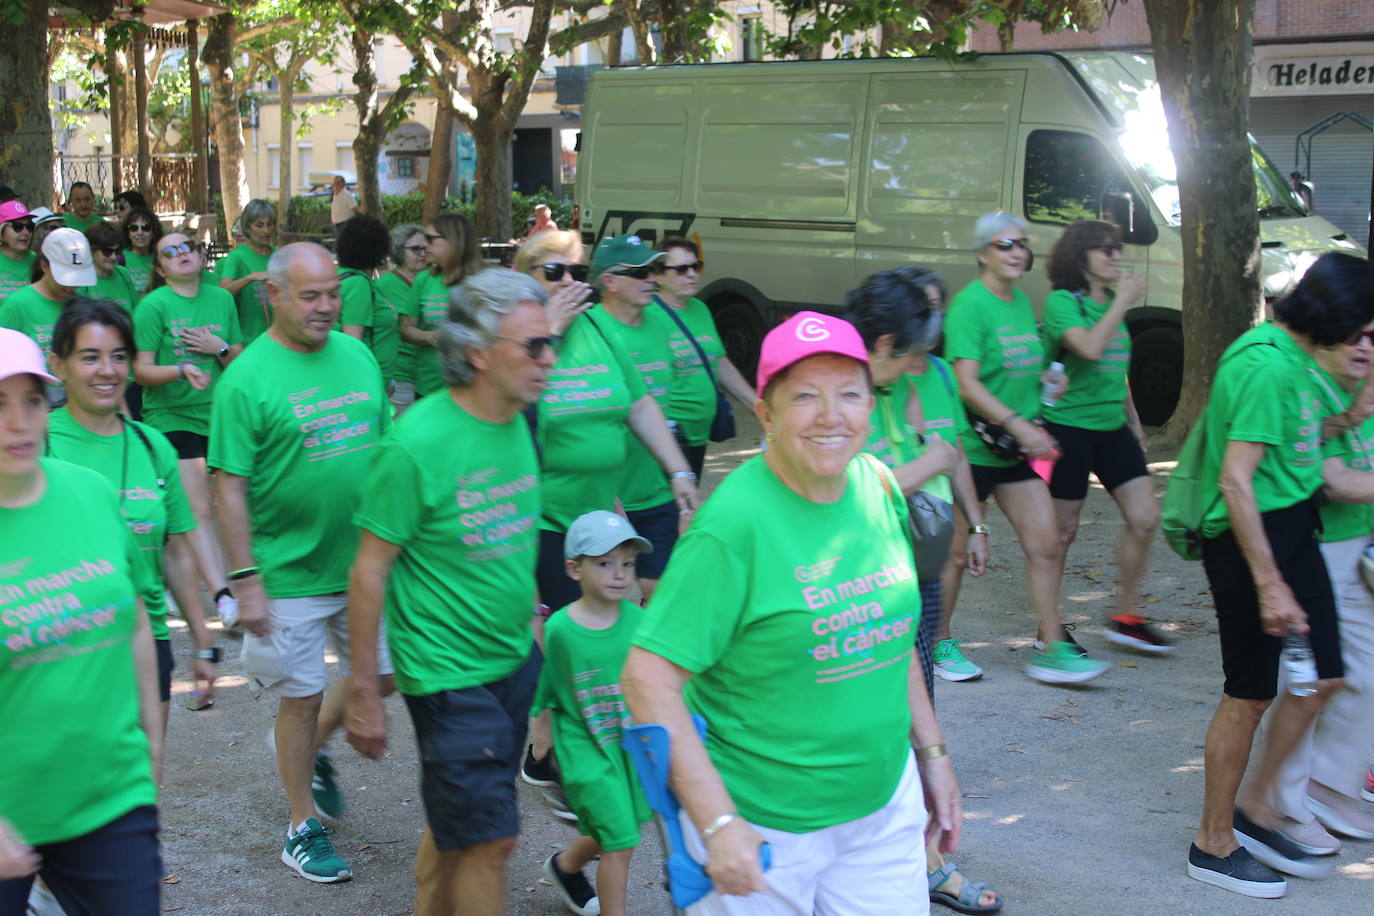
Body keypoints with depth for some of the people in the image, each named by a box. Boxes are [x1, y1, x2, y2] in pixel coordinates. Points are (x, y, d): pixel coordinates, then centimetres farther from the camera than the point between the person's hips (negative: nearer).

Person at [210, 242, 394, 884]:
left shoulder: (358, 355, 5)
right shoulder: (247, 378, -12)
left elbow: (387, 445, 14)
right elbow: (230, 488, -13)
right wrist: (245, 581, -15)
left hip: (365, 561, 6)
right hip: (292, 572, -5)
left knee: (383, 672, 15)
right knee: (301, 696, 6)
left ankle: (314, 746, 41)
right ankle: (304, 824, 24)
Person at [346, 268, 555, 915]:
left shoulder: (515, 423, 3)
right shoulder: (417, 443, -19)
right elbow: (370, 571, -15)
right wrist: (363, 692, -12)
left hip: (514, 660, 7)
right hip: (448, 674, -7)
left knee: (456, 825, 19)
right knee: (490, 838, -2)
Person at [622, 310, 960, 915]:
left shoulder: (878, 486, -1)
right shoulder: (736, 522, -21)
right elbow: (648, 677, -23)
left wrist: (932, 753, 14)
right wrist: (718, 824, -24)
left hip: (884, 807, 6)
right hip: (763, 827, -6)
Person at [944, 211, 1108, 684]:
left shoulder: (1022, 302, 12)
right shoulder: (970, 303, -13)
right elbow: (967, 384, -21)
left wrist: (1046, 379, 5)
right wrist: (1018, 424, -28)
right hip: (973, 447, -8)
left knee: (1045, 545, 2)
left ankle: (1052, 650, 8)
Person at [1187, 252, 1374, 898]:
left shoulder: (1288, 355, 9)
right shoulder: (1267, 365, -21)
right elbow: (1236, 480, -25)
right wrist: (1270, 584, -26)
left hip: (1293, 529, 10)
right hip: (1252, 537, -10)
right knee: (1251, 695, 1)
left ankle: (1253, 808, 28)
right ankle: (1213, 845, 16)